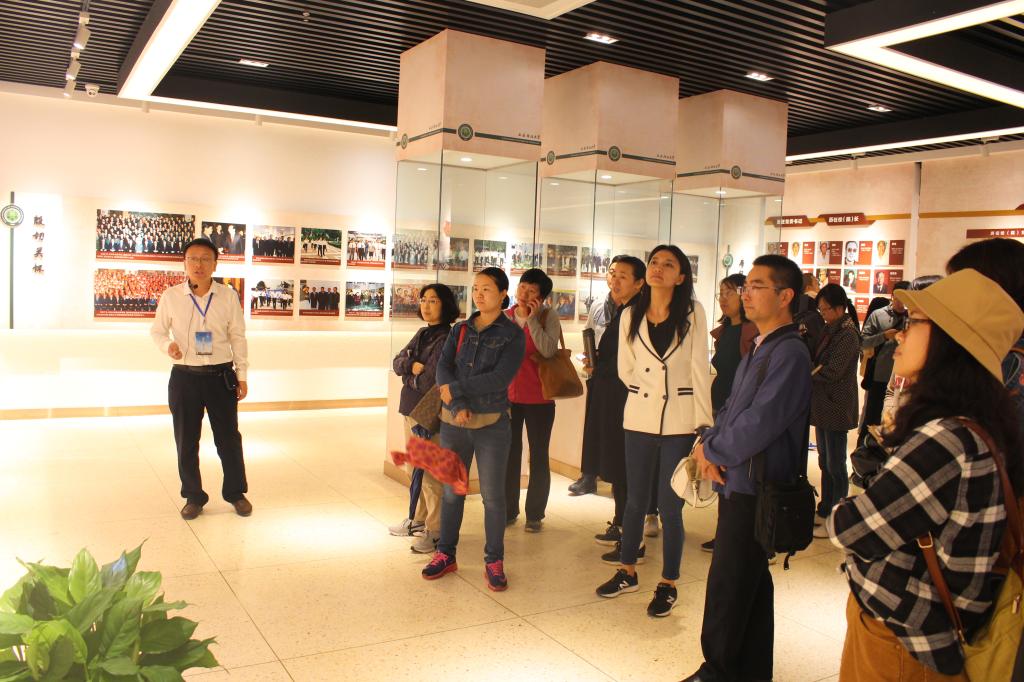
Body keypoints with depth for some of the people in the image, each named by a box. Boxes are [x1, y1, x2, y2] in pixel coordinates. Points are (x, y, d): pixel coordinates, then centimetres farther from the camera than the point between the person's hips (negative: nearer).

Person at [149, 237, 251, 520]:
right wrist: (168, 345, -14)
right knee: (186, 442, 9)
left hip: (221, 376, 0)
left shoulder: (227, 295, -4)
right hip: (184, 377, 1)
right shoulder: (170, 296, -3)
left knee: (229, 438, 9)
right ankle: (193, 497, 26)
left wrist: (242, 375, 1)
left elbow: (238, 337, 2)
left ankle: (236, 492, 26)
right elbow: (156, 331, 9)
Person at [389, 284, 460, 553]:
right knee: (415, 469, 18)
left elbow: (430, 380, -21)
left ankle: (436, 532, 5)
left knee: (430, 473, -4)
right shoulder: (422, 334, 13)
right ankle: (418, 519, 32)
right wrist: (412, 366, -12)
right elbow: (397, 362, 7)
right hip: (411, 409, 9)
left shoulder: (448, 338, -14)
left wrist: (410, 376, -5)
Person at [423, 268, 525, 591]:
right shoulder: (460, 329, 8)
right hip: (453, 422, 4)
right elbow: (443, 369, -4)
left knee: (493, 494, 4)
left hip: (492, 423, -3)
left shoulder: (512, 334, -4)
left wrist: (456, 389, -13)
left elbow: (500, 378, -16)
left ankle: (494, 562, 17)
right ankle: (445, 555, 26)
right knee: (451, 490, 12)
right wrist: (458, 405, -19)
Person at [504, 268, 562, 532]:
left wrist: (531, 319, -19)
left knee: (538, 456, 6)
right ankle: (508, 510, 26)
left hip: (538, 398, -4)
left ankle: (535, 514, 18)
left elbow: (548, 350, -22)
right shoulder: (505, 318, 5)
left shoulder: (548, 316, -6)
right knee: (509, 453, 12)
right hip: (508, 396, 4)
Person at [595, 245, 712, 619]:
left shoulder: (693, 313, -5)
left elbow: (700, 370, -7)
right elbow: (626, 369, 10)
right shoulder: (630, 316, 3)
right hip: (639, 417, 3)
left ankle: (668, 584, 20)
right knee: (635, 500, 14)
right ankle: (627, 572, 31)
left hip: (679, 420, -3)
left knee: (669, 505, 3)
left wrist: (704, 423, -11)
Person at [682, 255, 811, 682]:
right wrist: (710, 443, -3)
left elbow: (757, 426, -23)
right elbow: (730, 409, 15)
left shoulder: (790, 353, -18)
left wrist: (710, 450, -10)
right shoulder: (760, 349, 13)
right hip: (738, 483, 9)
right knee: (751, 584, 18)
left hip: (756, 490, -9)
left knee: (727, 588, 0)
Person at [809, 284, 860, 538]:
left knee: (835, 465, 0)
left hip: (836, 408, -9)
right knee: (825, 462, 16)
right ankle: (824, 512, 27)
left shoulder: (848, 335, -16)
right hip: (823, 405, 9)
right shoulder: (830, 331, 11)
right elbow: (817, 362, 12)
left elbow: (832, 372, -21)